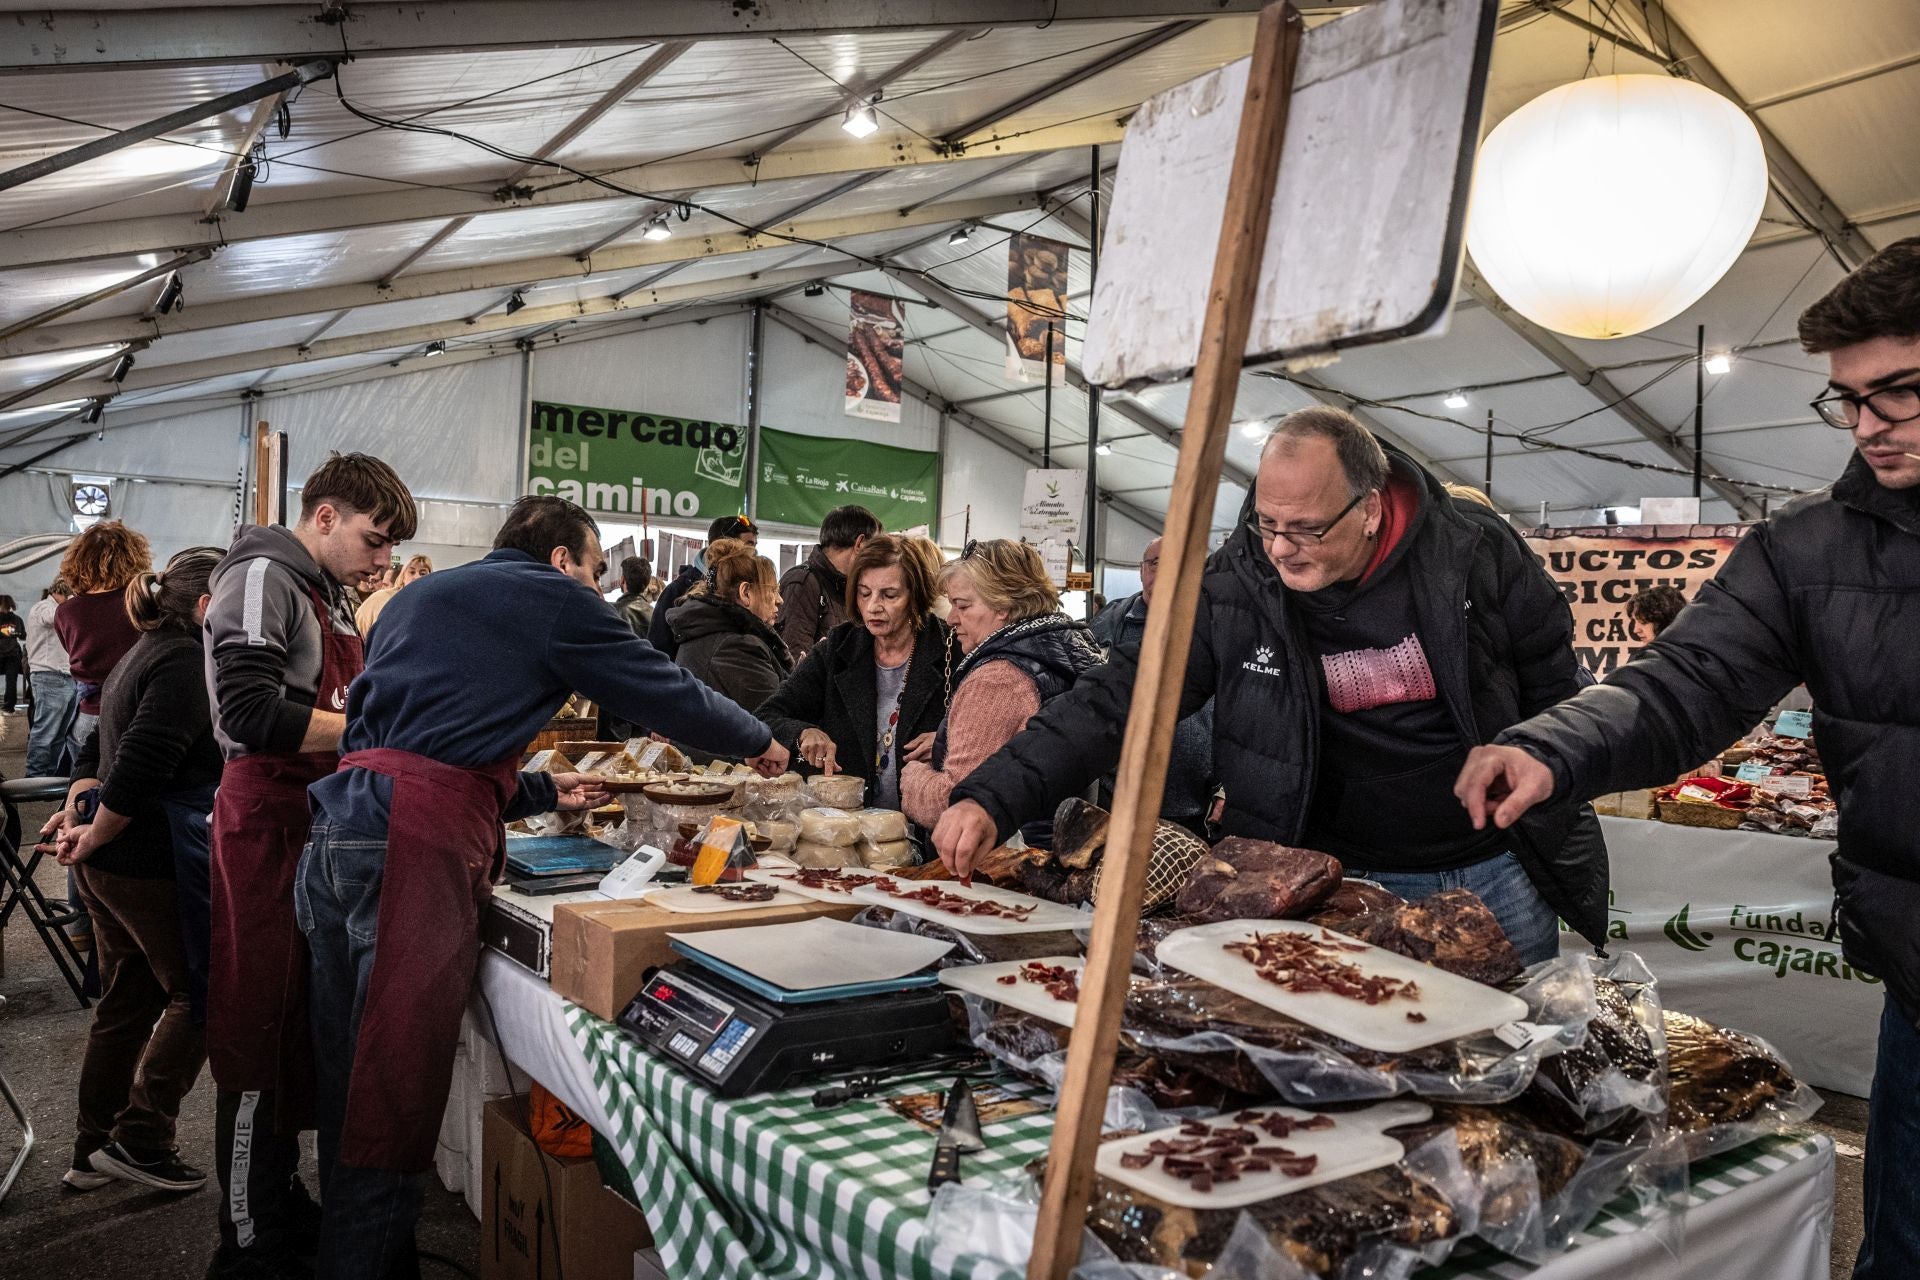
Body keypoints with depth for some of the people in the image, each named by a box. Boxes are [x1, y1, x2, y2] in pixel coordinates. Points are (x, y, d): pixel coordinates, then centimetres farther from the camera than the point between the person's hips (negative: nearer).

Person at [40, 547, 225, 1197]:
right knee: (195, 997, 3)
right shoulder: (185, 663, -17)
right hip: (150, 863, -10)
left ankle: (94, 1153, 26)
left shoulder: (145, 654, 17)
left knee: (127, 1005, 17)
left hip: (108, 862, 10)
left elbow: (97, 751, 19)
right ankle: (138, 1140, 8)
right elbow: (140, 766, -25)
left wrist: (79, 809, 4)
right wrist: (92, 837, -12)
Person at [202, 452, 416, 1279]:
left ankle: (284, 1205, 29)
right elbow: (251, 714, -21)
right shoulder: (262, 578, -11)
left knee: (306, 1029, 16)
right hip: (267, 824, -9)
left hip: (320, 823, 9)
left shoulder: (330, 597, 18)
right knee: (259, 1038, -1)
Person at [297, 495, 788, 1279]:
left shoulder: (423, 595, 27)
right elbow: (666, 693, 7)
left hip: (339, 831, 9)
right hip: (416, 841, -9)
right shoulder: (554, 597, 3)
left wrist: (545, 793, 40)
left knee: (352, 1086, 15)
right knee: (392, 1104, -3)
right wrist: (759, 743, 24)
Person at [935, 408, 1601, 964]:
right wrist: (992, 797, -26)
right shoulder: (1232, 589, -14)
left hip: (1499, 871, 2)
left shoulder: (1473, 548, -11)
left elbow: (1556, 681, 4)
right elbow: (1116, 702, -15)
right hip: (1347, 888, -1)